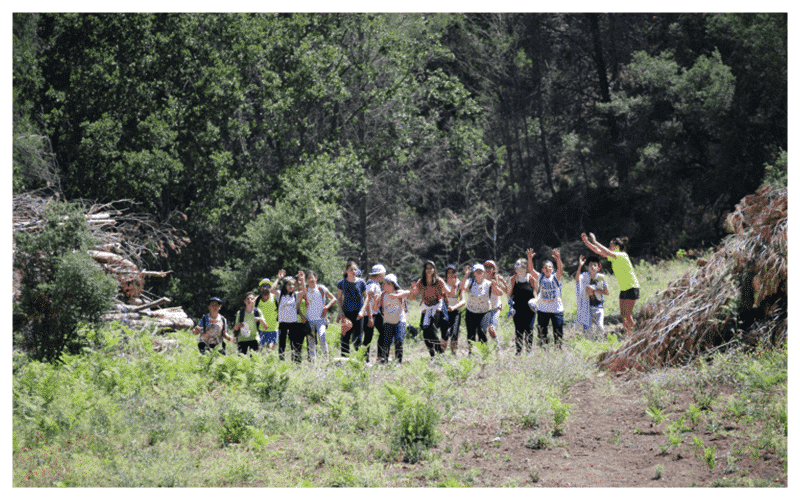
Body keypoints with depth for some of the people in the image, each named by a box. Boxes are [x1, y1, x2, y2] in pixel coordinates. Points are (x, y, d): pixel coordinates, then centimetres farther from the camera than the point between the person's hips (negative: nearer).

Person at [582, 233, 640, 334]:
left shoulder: (622, 255, -17)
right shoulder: (613, 256, 8)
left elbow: (607, 252, -32)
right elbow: (598, 251, 8)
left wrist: (594, 242, -29)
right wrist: (586, 242, -1)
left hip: (631, 288, -9)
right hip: (623, 289, 9)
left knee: (627, 315, -12)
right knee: (623, 315, 4)